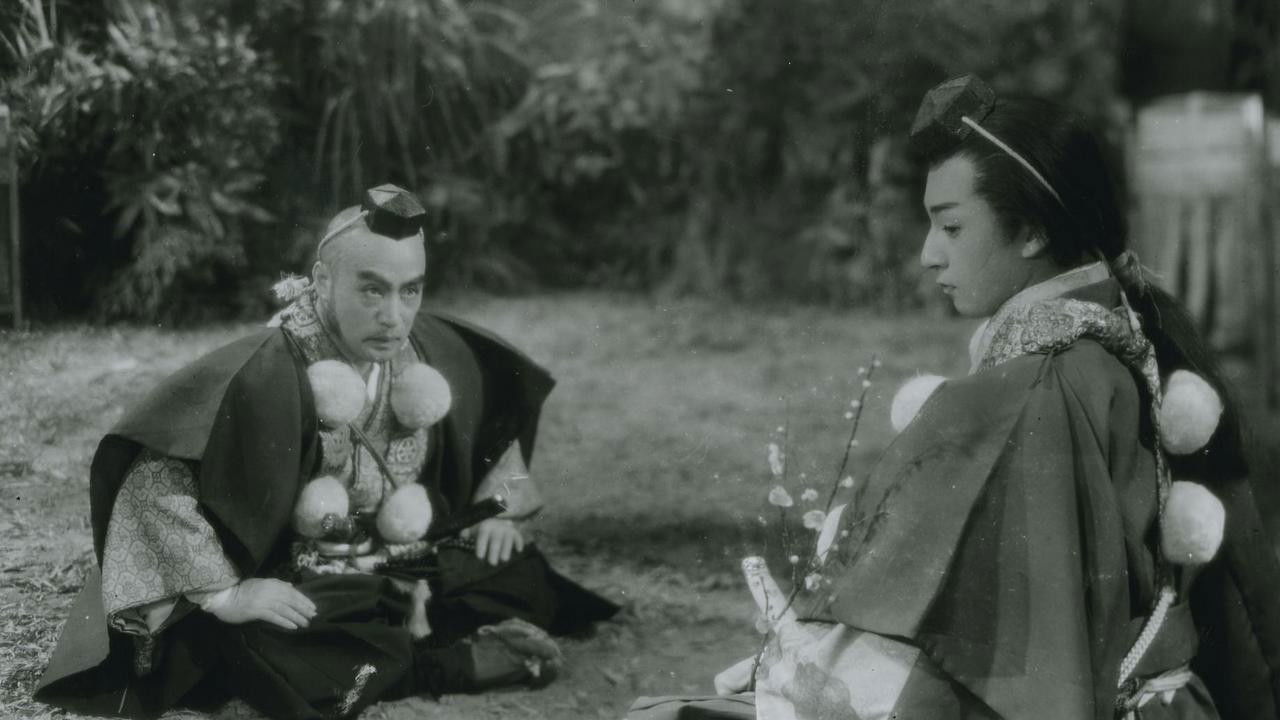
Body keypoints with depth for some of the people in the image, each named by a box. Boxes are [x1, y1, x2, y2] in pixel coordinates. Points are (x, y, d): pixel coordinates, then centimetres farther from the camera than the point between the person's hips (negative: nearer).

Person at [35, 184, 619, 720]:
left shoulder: (439, 352, -4)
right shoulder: (265, 374, -23)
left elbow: (499, 412, 19)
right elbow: (155, 477, -26)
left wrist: (497, 508, 7)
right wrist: (223, 590, -28)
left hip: (416, 566, 6)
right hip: (300, 591, -5)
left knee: (530, 579, -6)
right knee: (265, 654, -37)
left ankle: (387, 656, -16)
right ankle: (455, 661, -21)